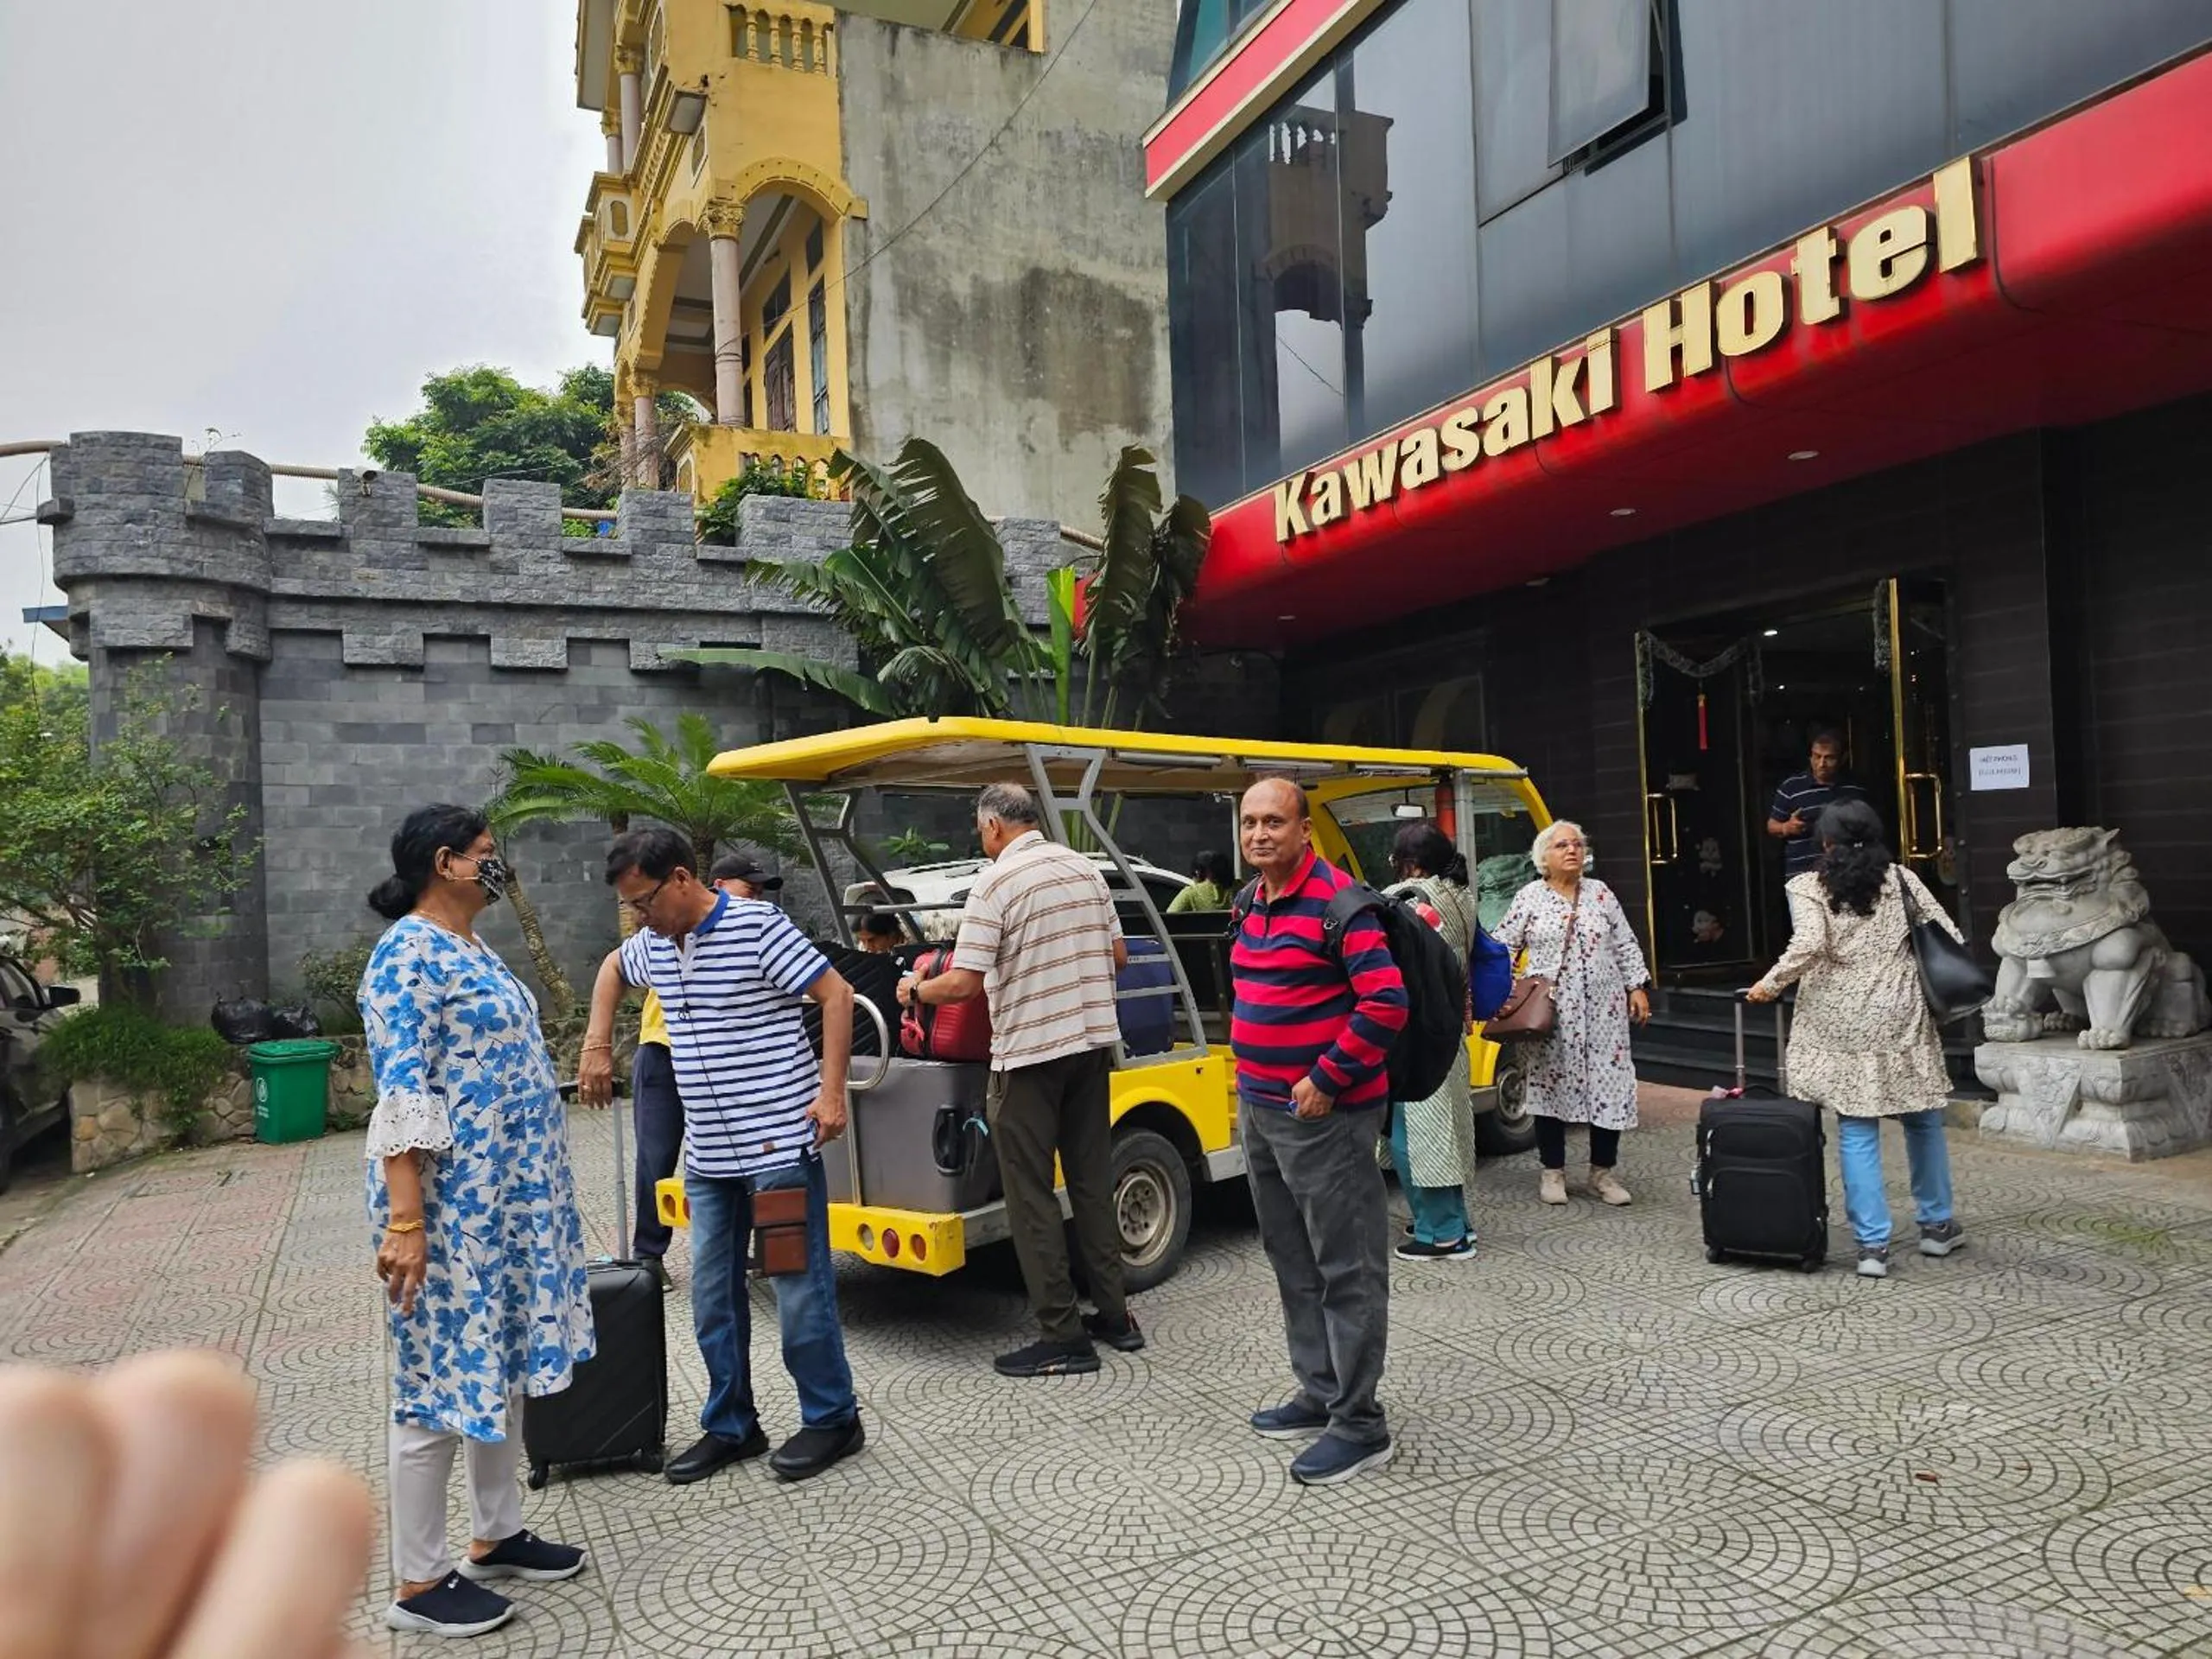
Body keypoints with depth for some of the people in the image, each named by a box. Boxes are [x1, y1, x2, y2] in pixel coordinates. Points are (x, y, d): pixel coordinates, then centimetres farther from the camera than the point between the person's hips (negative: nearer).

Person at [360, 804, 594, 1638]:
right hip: (453, 1203, -9)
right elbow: (401, 1093, -21)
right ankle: (418, 1583, 15)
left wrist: (540, 1196, 20)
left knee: (502, 1366, 16)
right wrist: (404, 1220, -25)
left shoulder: (475, 951, 14)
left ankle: (497, 1536, 30)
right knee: (444, 1379, 1)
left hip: (509, 1197, 9)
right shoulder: (409, 951, -15)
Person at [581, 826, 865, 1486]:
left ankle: (832, 1419, 16)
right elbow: (612, 969, 31)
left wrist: (832, 1091, -21)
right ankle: (729, 1426, 27)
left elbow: (835, 994, -15)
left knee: (800, 1287, 1)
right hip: (708, 1153, 7)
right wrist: (597, 1045, 19)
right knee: (713, 1294, 13)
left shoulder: (757, 926, -14)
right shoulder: (653, 945, 8)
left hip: (780, 1142, -7)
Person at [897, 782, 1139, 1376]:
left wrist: (915, 990, 3)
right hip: (1093, 1042, 7)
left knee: (1031, 1197, 3)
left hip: (1029, 1052, -7)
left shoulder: (995, 883, -12)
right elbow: (1118, 955, 14)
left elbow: (962, 983, -16)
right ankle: (1114, 1316, 23)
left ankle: (1063, 1337, 7)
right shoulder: (1086, 869, 8)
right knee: (1093, 1183, 15)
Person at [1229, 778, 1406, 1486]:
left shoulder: (1337, 901, -16)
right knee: (1293, 1264, 18)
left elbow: (1387, 1003, -21)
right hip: (1260, 1110, 9)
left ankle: (1359, 1425, 10)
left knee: (1347, 1271, 1)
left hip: (1323, 1116, -9)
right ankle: (1319, 1394, 32)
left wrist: (1326, 1080, -19)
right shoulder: (1252, 902, 11)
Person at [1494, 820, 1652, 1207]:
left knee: (1610, 1085, 2)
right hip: (1550, 1010, -2)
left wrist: (1637, 988, 5)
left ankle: (1602, 1172, 15)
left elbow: (1626, 946, 11)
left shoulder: (1601, 893, 8)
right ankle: (1553, 1171, 15)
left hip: (1603, 1008, 2)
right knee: (1551, 1084, 2)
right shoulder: (1529, 897, 0)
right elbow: (1502, 948, 3)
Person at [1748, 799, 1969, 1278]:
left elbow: (1809, 944, -19)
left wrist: (1772, 984, -7)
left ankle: (1873, 1244, 1)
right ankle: (1937, 1224, 31)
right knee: (1922, 1120, 18)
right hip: (1902, 1021, 2)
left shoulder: (1808, 887, -3)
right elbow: (1948, 937, 2)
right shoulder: (1900, 878, 5)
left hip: (1842, 1027, -2)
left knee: (1857, 1132, 1)